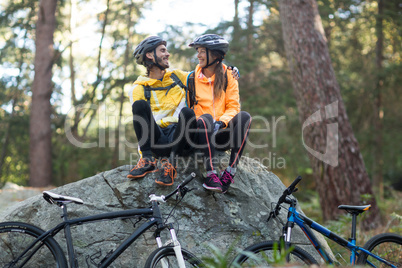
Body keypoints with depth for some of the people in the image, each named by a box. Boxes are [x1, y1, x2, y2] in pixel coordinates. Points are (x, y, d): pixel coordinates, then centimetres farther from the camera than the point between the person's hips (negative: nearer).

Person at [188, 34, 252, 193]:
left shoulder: (228, 77, 9)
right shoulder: (192, 78, 11)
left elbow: (233, 107, 1)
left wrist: (220, 122, -20)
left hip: (222, 134, 1)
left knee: (244, 116, -28)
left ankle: (230, 171, -33)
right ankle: (210, 174, -44)